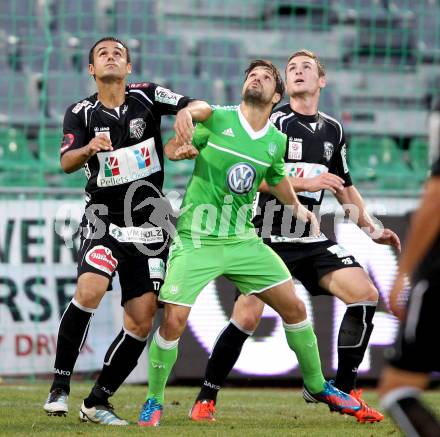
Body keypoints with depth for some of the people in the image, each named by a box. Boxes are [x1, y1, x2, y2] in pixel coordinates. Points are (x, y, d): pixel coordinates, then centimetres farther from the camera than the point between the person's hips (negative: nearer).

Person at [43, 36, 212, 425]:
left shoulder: (147, 96, 2)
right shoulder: (81, 112, 1)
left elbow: (203, 108, -7)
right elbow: (67, 163, -13)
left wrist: (187, 112, -30)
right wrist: (89, 148, -35)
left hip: (149, 227, 2)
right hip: (104, 221, -2)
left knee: (142, 321, -2)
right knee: (89, 291, -27)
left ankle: (97, 403, 11)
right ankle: (59, 386, -17)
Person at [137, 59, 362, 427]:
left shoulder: (277, 142, 5)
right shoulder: (216, 119, -8)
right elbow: (172, 148, 2)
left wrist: (297, 207, 16)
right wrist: (182, 145, -20)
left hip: (243, 240, 4)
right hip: (196, 240, -4)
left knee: (294, 308, 2)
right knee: (174, 321, -16)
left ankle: (317, 386, 23)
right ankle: (154, 401, 5)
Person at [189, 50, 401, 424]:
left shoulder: (333, 130, 13)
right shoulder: (272, 122, -5)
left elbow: (344, 187, 25)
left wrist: (371, 229, 16)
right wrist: (303, 183, -20)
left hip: (311, 240, 5)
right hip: (267, 238, -5)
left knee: (365, 294, -11)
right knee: (247, 318, -15)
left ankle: (345, 392, -2)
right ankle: (206, 400, 1)